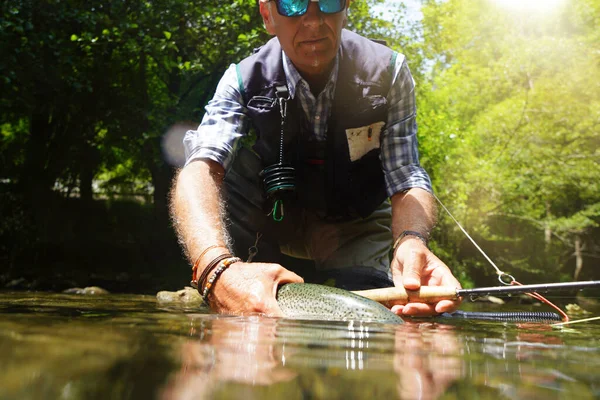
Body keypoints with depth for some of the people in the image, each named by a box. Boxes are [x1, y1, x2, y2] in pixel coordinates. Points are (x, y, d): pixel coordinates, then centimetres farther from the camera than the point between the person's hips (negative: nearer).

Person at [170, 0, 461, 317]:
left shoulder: (387, 73, -21)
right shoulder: (244, 80, -23)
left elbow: (406, 178, -25)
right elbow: (201, 166, -39)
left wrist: (411, 242, -50)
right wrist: (219, 269, -60)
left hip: (353, 224, 0)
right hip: (274, 217, 1)